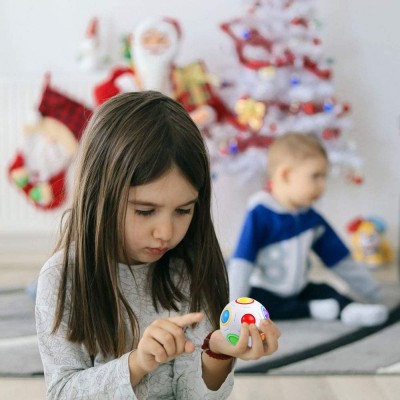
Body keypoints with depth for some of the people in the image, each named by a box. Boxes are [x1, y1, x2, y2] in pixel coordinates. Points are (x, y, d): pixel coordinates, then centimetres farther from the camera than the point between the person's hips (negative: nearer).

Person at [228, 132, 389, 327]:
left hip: (298, 290, 6)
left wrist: (372, 292, 14)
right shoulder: (260, 215, -18)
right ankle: (311, 309, -29)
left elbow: (341, 261, 11)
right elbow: (241, 263, -22)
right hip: (263, 292, -6)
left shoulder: (312, 218, 2)